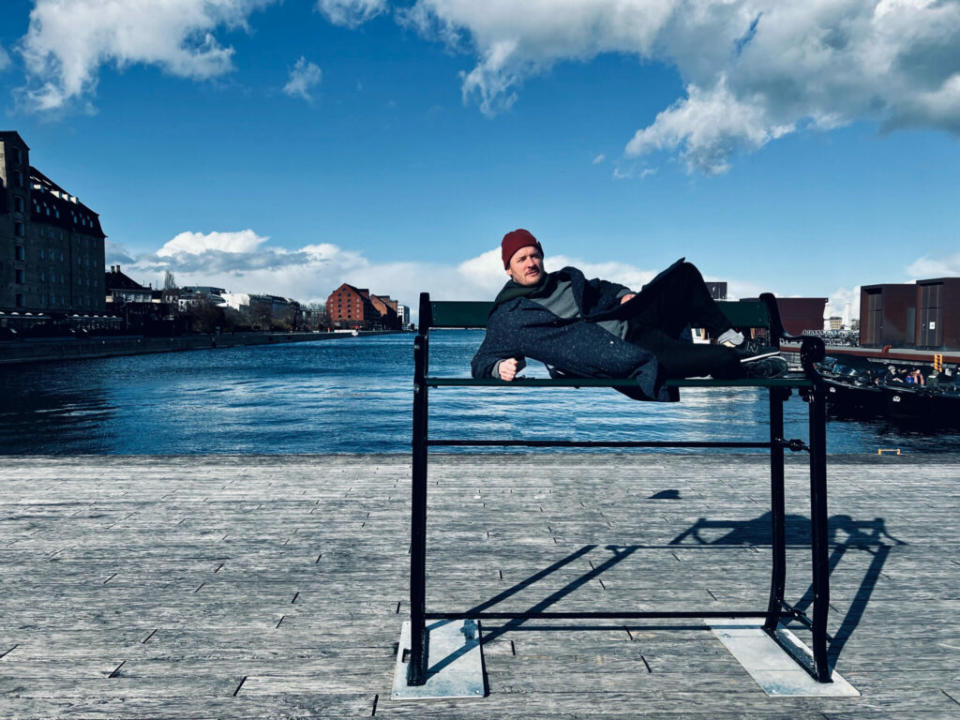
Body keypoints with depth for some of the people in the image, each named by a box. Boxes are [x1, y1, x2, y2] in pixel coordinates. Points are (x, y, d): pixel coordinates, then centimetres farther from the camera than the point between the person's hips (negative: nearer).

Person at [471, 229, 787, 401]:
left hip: (632, 324, 8)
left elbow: (601, 289, 36)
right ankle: (740, 363, -11)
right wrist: (500, 367, -22)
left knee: (685, 273, 4)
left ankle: (730, 340, 3)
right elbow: (481, 361, 2)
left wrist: (622, 294, 13)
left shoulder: (566, 279, 23)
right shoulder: (506, 319, 4)